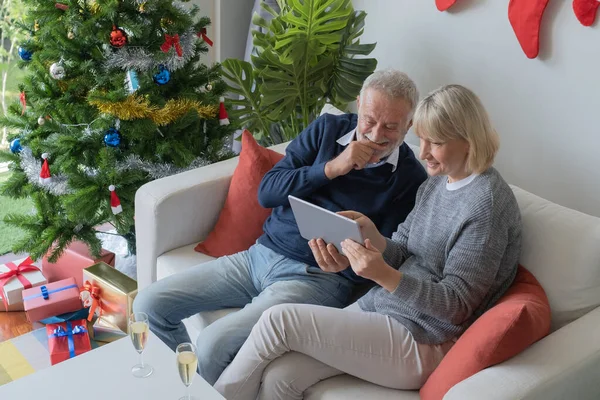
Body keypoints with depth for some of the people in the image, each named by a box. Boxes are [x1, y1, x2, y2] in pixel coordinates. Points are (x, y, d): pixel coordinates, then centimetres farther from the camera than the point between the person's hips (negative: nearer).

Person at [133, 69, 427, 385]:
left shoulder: (411, 179, -6)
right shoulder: (327, 129, 5)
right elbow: (266, 192, 0)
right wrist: (331, 168, -12)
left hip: (315, 276, -5)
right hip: (260, 253, 5)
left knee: (214, 344, -26)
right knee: (149, 305, -2)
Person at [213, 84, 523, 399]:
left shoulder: (487, 203, -17)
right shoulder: (437, 182, 10)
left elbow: (456, 306, -19)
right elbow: (401, 251, 9)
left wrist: (384, 275, -31)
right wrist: (372, 237, -13)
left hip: (419, 344, -7)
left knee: (278, 319, -14)